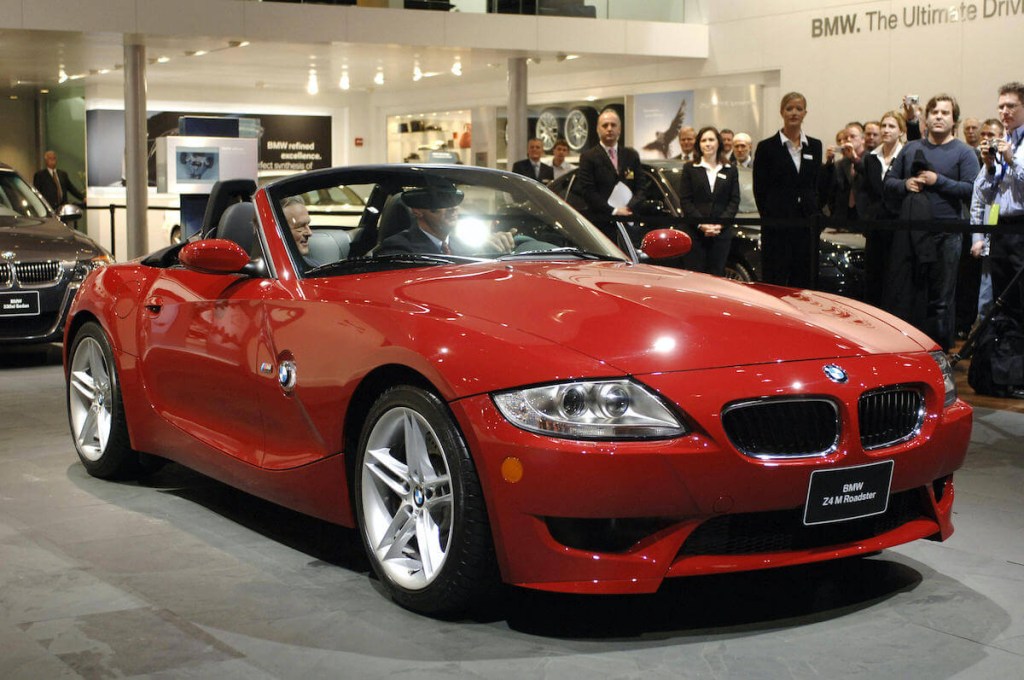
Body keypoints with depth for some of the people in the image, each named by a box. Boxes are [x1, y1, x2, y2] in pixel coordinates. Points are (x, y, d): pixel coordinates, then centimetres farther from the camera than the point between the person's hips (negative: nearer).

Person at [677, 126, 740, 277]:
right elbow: (685, 201, 0)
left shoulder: (730, 170, 12)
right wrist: (701, 224, -12)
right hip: (694, 232, -1)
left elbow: (734, 201, 6)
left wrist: (720, 224, -9)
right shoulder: (690, 168, 7)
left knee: (717, 275, 1)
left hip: (721, 233, 2)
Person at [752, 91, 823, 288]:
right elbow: (759, 190, 0)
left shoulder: (815, 146, 11)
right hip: (777, 227, -4)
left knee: (804, 283, 5)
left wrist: (814, 215, 4)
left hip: (807, 226, 4)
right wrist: (769, 217, -2)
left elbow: (818, 185, 14)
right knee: (775, 284, -2)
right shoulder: (767, 147, -1)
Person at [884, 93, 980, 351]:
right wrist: (905, 184, -4)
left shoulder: (963, 152, 2)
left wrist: (938, 181, -15)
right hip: (908, 232, 4)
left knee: (941, 300, 2)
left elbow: (971, 190, -9)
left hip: (944, 235, -4)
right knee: (899, 294, 5)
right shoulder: (911, 148, 15)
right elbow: (889, 182, 17)